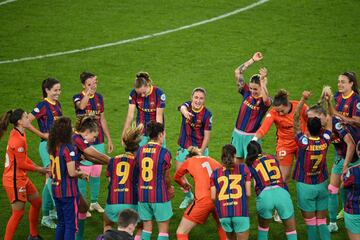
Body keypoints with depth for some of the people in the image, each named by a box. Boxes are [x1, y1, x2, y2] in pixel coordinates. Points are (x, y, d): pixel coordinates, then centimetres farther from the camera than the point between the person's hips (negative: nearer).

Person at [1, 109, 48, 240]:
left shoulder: (19, 134, 6)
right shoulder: (18, 140, -25)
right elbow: (21, 164, -20)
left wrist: (37, 167, 3)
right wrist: (38, 169, -7)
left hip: (22, 178, 10)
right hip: (14, 180, -10)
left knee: (37, 202, 20)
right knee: (18, 213, -3)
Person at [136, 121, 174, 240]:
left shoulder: (140, 151, 1)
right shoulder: (164, 153, -13)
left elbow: (138, 172, 6)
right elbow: (166, 177, -4)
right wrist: (169, 188, 17)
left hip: (143, 194, 5)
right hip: (160, 195, -5)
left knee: (147, 227, 14)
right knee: (163, 228, 4)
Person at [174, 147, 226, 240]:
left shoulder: (189, 161, 17)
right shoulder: (212, 160, 23)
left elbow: (176, 177, 32)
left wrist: (184, 185, 52)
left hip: (204, 200, -4)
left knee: (181, 232, 6)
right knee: (221, 227, 32)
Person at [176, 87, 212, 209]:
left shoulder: (207, 114, -14)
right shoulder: (187, 105, -10)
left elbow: (207, 136, -11)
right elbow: (182, 108, -37)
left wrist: (200, 152, -18)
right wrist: (185, 112, -62)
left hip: (199, 148, -3)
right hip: (184, 147, 3)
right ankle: (188, 195, 32)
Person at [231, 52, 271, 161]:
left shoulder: (265, 101, -11)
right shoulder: (246, 93, 0)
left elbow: (265, 98, -39)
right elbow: (237, 72, -3)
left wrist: (262, 80, -44)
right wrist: (252, 60, -6)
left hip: (252, 136, -5)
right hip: (237, 133, 5)